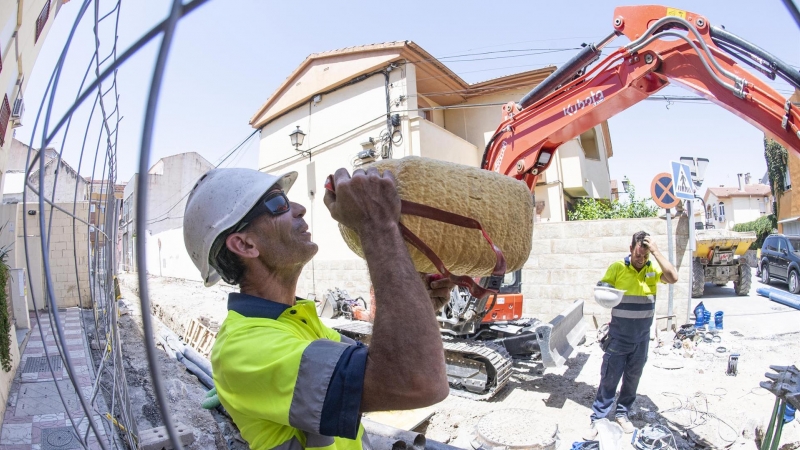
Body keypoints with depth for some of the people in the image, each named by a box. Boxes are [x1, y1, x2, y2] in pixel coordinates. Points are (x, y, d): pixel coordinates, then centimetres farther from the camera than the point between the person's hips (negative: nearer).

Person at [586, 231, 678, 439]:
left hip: (642, 338, 3)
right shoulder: (617, 268, -8)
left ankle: (622, 413, 32)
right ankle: (597, 418, 12)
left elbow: (673, 278, -20)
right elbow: (600, 289, -3)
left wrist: (656, 251, -22)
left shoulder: (654, 268, -2)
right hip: (618, 336, -3)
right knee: (609, 378, 2)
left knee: (632, 378, 15)